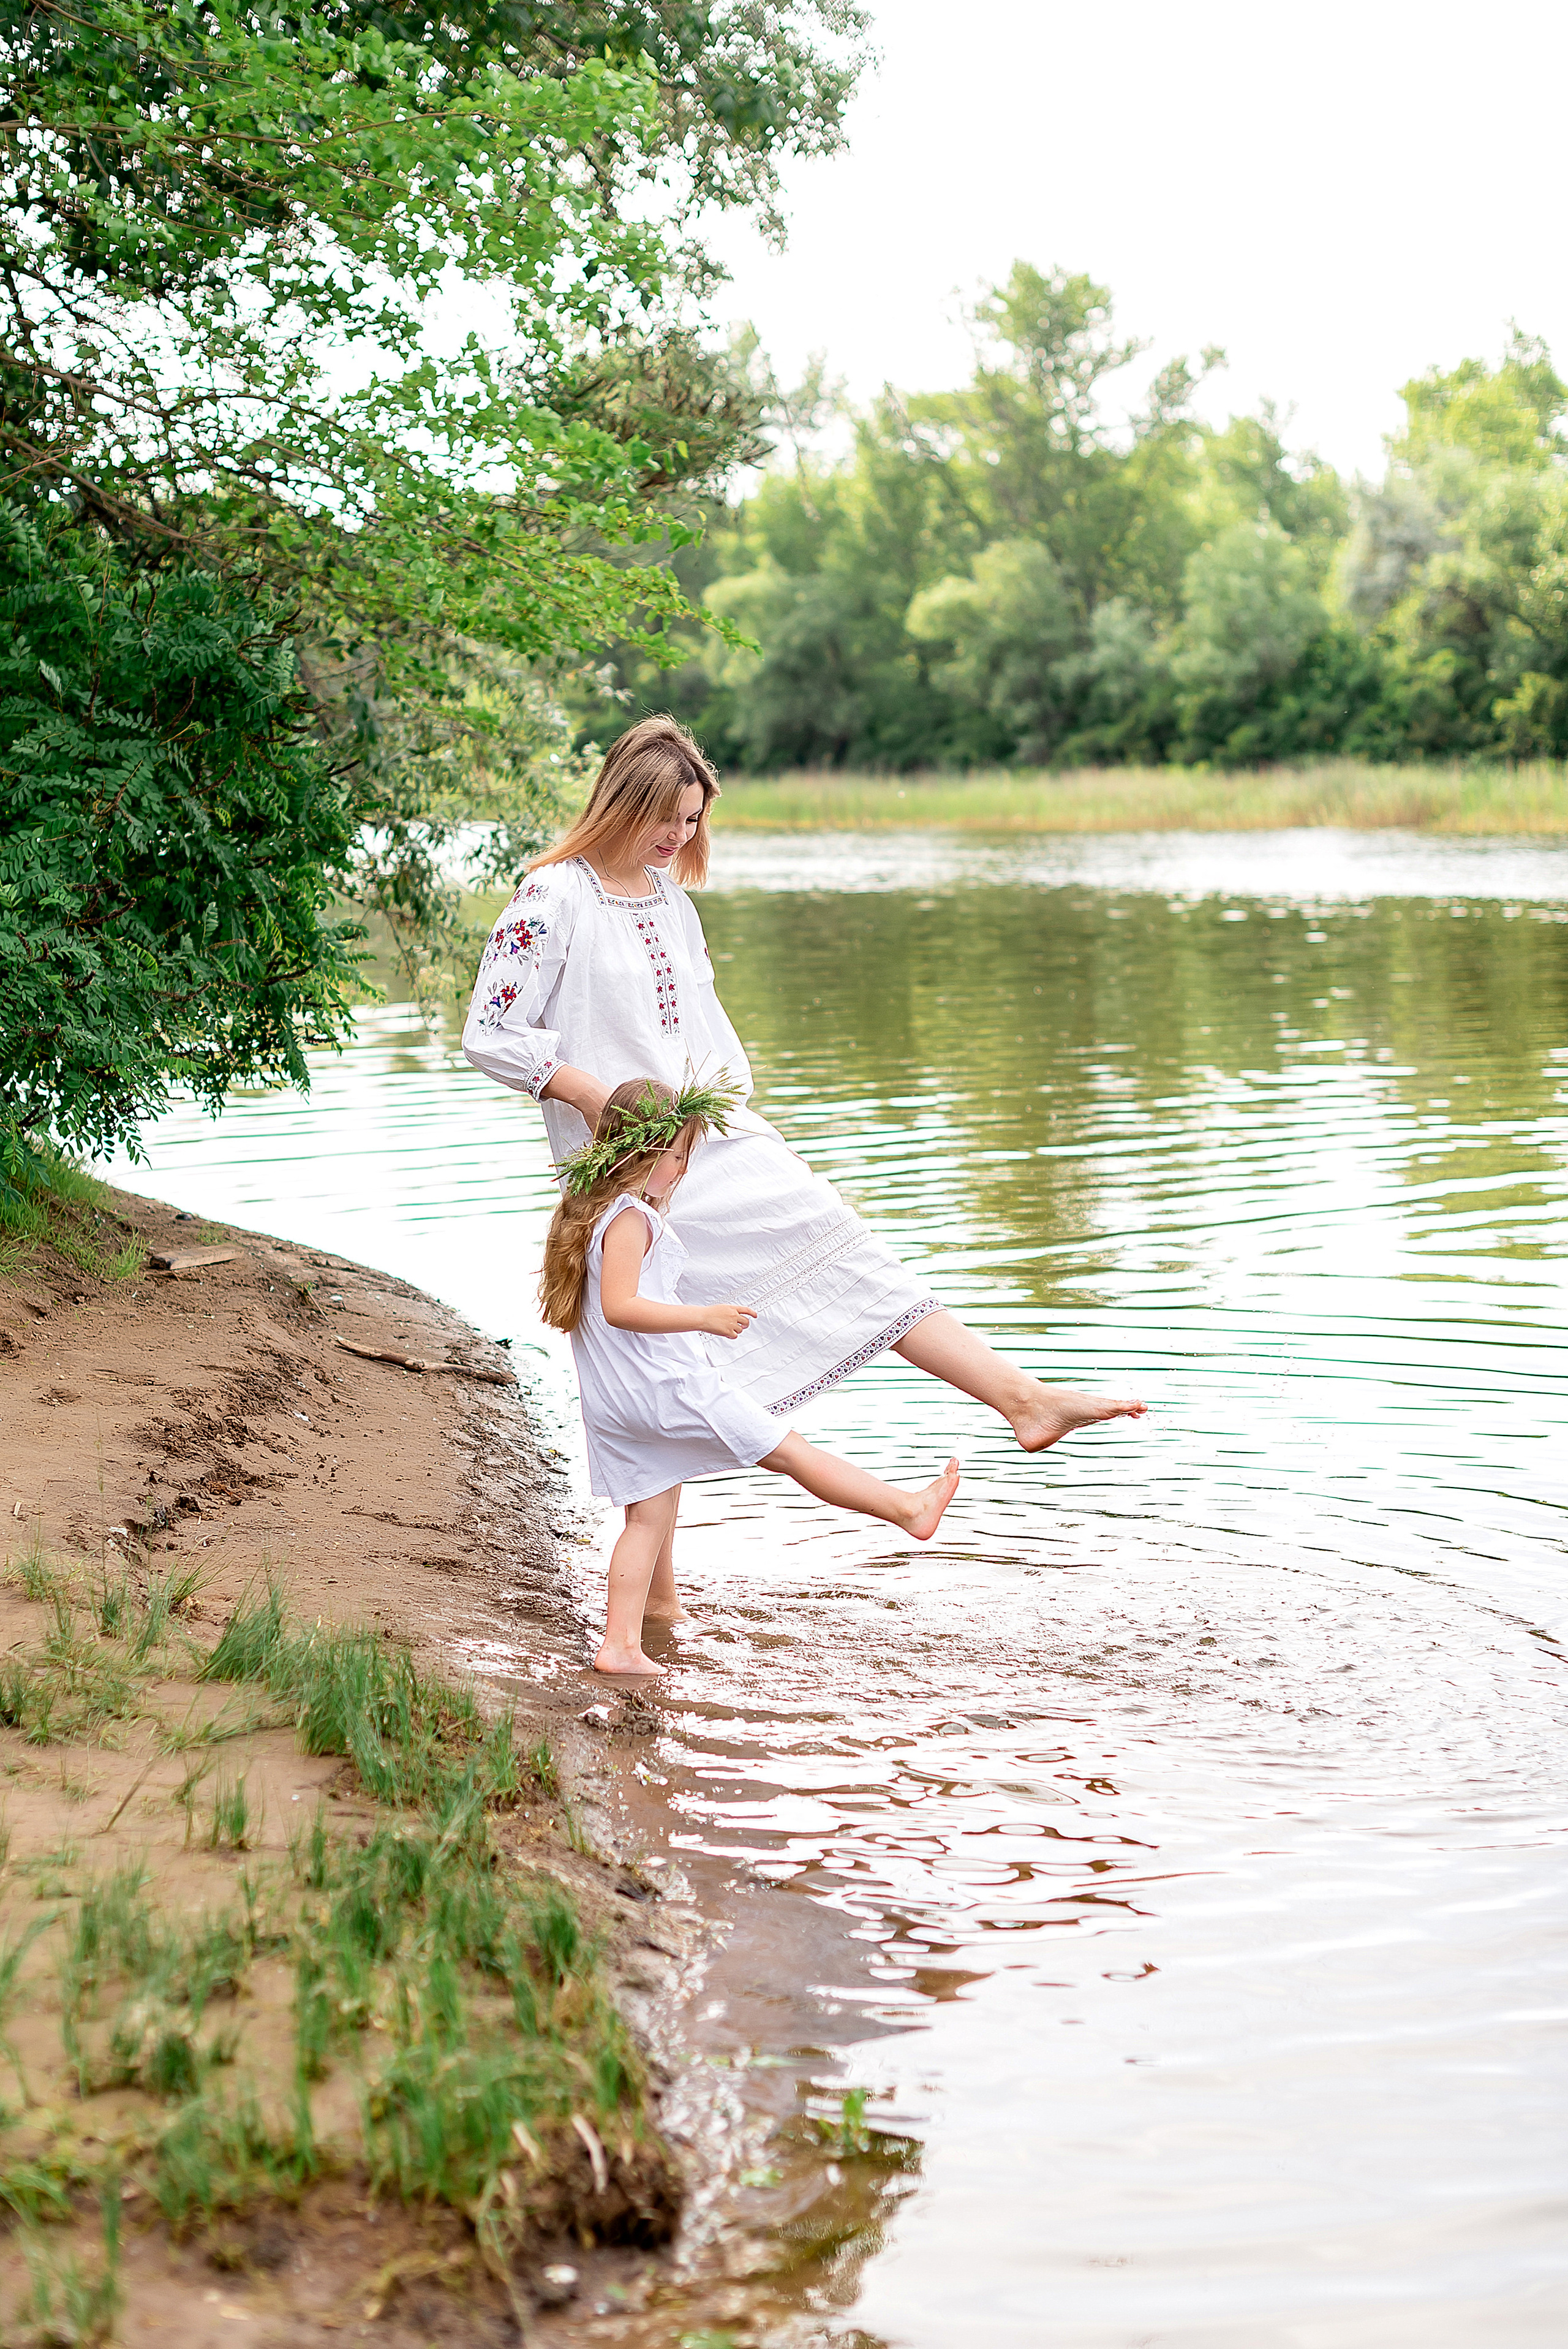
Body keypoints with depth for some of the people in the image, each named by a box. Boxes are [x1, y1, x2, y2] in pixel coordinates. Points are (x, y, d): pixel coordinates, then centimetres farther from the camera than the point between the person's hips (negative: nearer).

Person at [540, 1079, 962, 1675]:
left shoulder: (591, 1211, 14)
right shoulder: (631, 1218, -17)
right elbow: (618, 1307, -27)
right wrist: (704, 1318, -30)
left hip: (614, 1406, 9)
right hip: (665, 1386, -9)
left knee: (650, 1517, 11)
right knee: (790, 1450, -1)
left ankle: (621, 1646, 5)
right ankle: (909, 1509, 8)